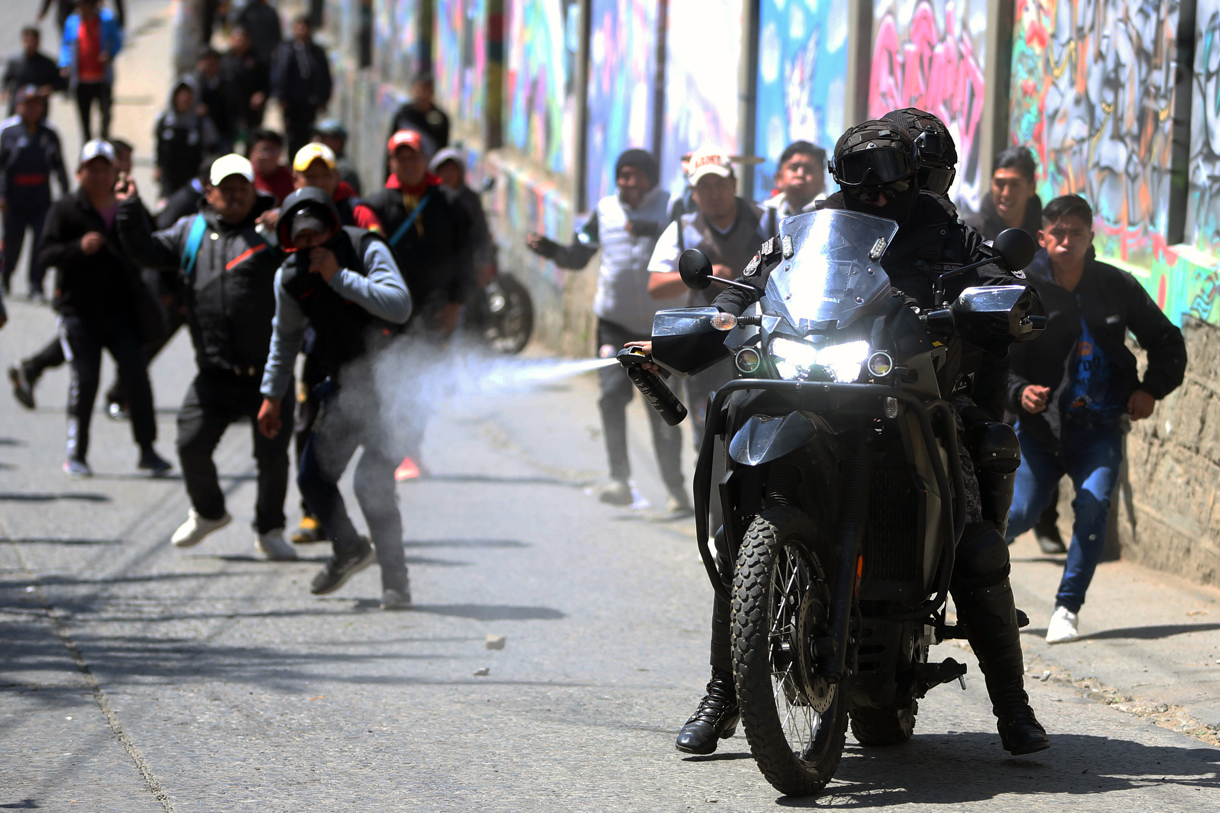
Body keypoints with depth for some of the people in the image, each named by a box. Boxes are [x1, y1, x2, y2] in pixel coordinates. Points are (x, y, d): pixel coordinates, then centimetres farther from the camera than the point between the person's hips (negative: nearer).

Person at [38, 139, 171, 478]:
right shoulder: (65, 209, 0)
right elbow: (46, 254, -8)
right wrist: (79, 247, -26)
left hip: (121, 310, 3)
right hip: (78, 310, -3)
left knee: (137, 374, -7)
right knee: (85, 379, -9)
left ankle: (147, 449, 3)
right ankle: (76, 454, 4)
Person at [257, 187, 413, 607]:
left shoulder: (368, 251, -18)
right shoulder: (291, 278, -2)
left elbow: (400, 307, -31)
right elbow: (286, 336, 15)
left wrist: (339, 277, -31)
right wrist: (271, 395, 19)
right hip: (344, 385, 6)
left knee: (371, 481, -18)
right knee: (313, 477, 5)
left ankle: (396, 583, -3)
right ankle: (349, 549, 34)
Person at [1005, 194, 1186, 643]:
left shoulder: (1116, 286, 0)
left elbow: (1168, 343, 13)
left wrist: (1151, 388, -2)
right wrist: (1019, 393, -27)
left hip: (1099, 429, 1)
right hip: (1040, 425, -1)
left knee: (1094, 505, -21)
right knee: (1019, 514, -10)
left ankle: (1068, 608, -8)